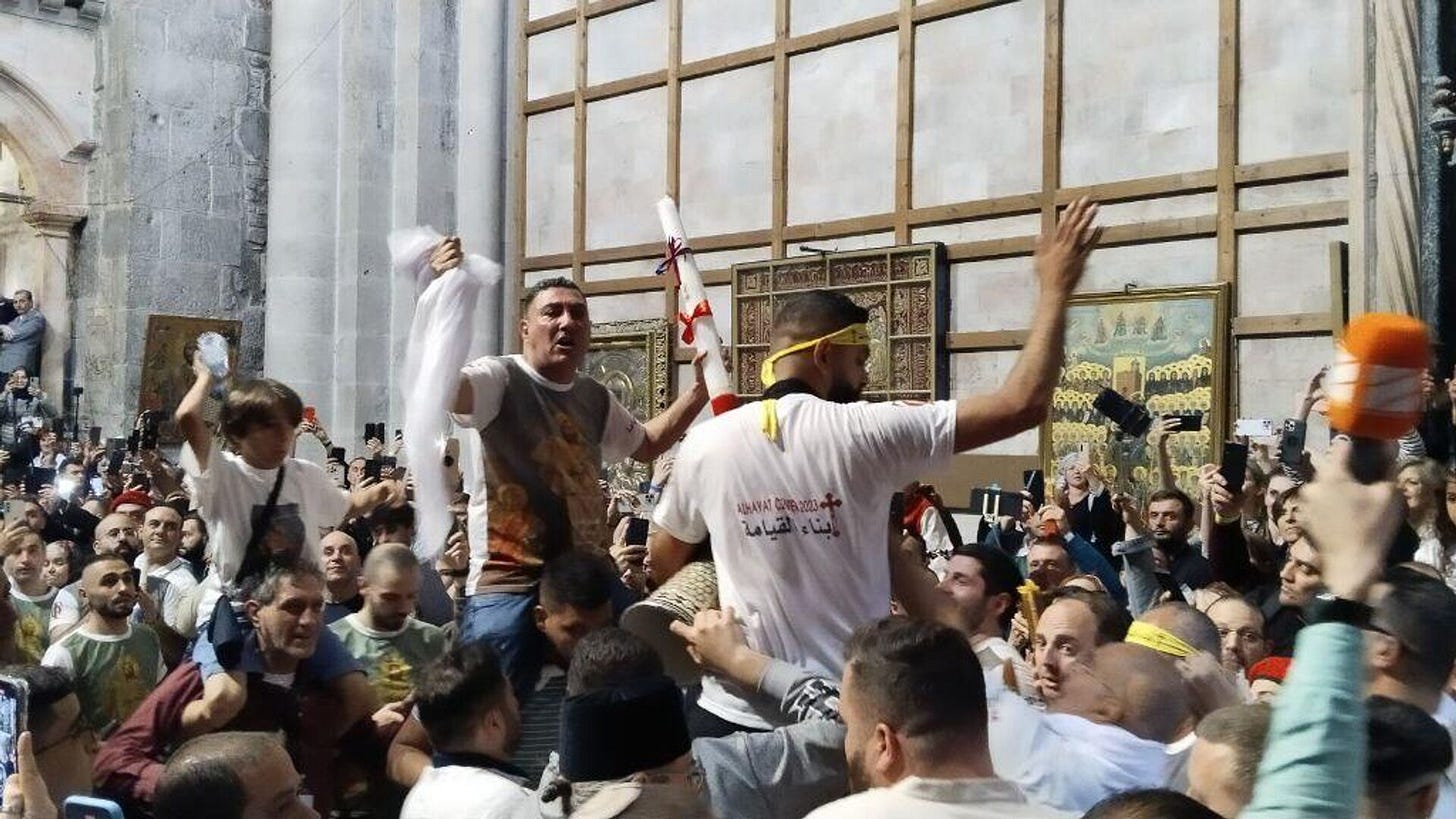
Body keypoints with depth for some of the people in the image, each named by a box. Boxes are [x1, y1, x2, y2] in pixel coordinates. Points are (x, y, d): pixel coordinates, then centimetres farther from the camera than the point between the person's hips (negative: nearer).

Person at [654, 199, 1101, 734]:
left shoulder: (706, 443, -4)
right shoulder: (864, 433, -12)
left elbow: (663, 566, 11)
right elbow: (1023, 404, -12)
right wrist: (1055, 289, -2)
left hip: (732, 711, 2)